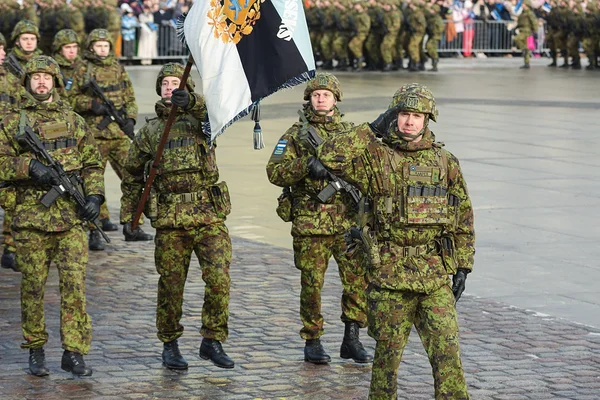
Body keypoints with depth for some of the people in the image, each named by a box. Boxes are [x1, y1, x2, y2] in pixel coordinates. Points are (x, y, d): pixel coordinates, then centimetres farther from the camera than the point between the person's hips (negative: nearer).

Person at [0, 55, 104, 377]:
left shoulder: (74, 121, 13)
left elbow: (92, 164, 14)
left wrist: (94, 195, -1)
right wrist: (28, 166, -15)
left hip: (71, 217, 1)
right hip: (31, 218, -1)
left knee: (74, 283, -6)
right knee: (33, 286, 3)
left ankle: (74, 351, -2)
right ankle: (35, 349, 15)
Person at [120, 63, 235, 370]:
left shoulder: (200, 120, 7)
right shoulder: (149, 131, 13)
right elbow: (133, 175, 20)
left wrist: (190, 101, -36)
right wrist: (127, 215, 13)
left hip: (209, 216, -1)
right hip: (170, 220, 1)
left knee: (219, 279, -9)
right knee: (171, 285, 4)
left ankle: (212, 342, 3)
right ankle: (170, 345, 18)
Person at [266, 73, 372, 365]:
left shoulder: (351, 132, 12)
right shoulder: (296, 134, 4)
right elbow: (274, 172, -5)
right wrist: (307, 165, -19)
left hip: (348, 221, 2)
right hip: (310, 224, -2)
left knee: (359, 279, -3)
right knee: (312, 284, 2)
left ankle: (351, 340, 8)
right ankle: (312, 342, 14)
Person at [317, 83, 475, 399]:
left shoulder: (445, 162, 9)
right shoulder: (375, 158, 0)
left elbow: (464, 218, 14)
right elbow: (330, 156, -17)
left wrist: (462, 266, 8)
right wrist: (371, 130, -11)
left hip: (435, 274, 2)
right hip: (389, 273, -2)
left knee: (447, 351, -4)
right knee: (388, 352, 6)